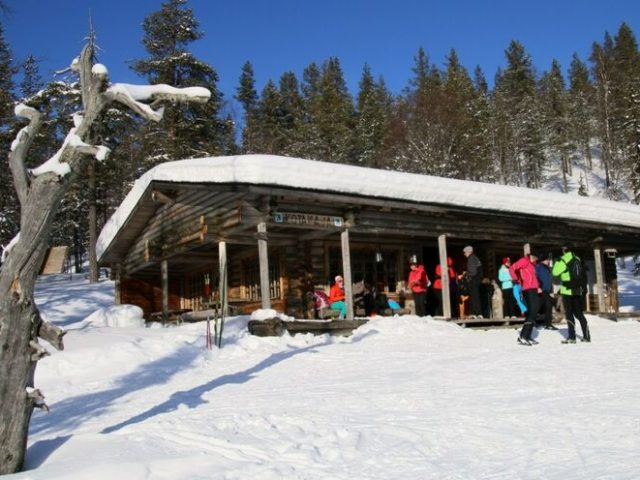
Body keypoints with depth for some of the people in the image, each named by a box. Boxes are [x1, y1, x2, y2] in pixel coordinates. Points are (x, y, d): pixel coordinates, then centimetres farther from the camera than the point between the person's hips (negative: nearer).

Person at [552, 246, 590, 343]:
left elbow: (555, 272, -8)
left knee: (569, 314, -2)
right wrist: (584, 288, 19)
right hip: (577, 290, 6)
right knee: (579, 313, 13)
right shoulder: (578, 260, 10)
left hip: (567, 291, -6)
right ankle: (586, 335, 13)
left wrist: (557, 262, 5)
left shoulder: (563, 260, -11)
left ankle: (572, 337, -4)